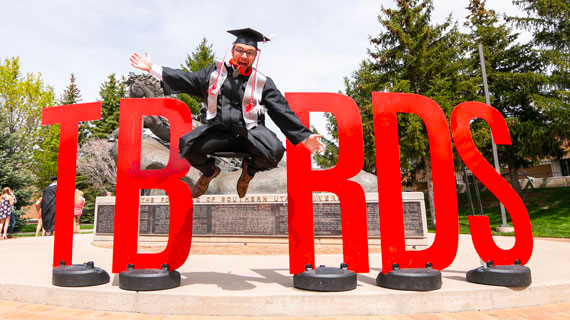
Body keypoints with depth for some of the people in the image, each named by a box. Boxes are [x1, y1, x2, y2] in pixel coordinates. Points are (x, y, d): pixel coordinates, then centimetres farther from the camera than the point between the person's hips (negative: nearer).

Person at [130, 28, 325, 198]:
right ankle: (209, 170, 15)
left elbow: (282, 112, 2)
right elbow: (186, 80, 11)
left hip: (250, 132, -1)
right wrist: (152, 68, 6)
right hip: (218, 131, 2)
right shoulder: (216, 71, 10)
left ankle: (250, 169, 9)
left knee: (275, 153, -31)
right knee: (187, 145, -22)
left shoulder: (263, 83, 4)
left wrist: (304, 136, -6)